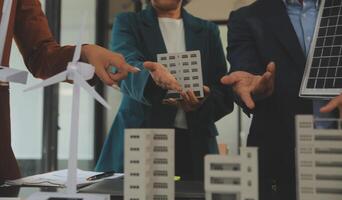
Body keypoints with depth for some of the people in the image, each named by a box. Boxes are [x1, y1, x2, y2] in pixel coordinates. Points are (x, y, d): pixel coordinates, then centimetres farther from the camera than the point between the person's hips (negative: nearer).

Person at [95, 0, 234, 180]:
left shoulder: (208, 31, 12)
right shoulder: (127, 23, 6)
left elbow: (225, 95, 6)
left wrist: (202, 103, -16)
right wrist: (152, 75, -36)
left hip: (195, 144, 2)